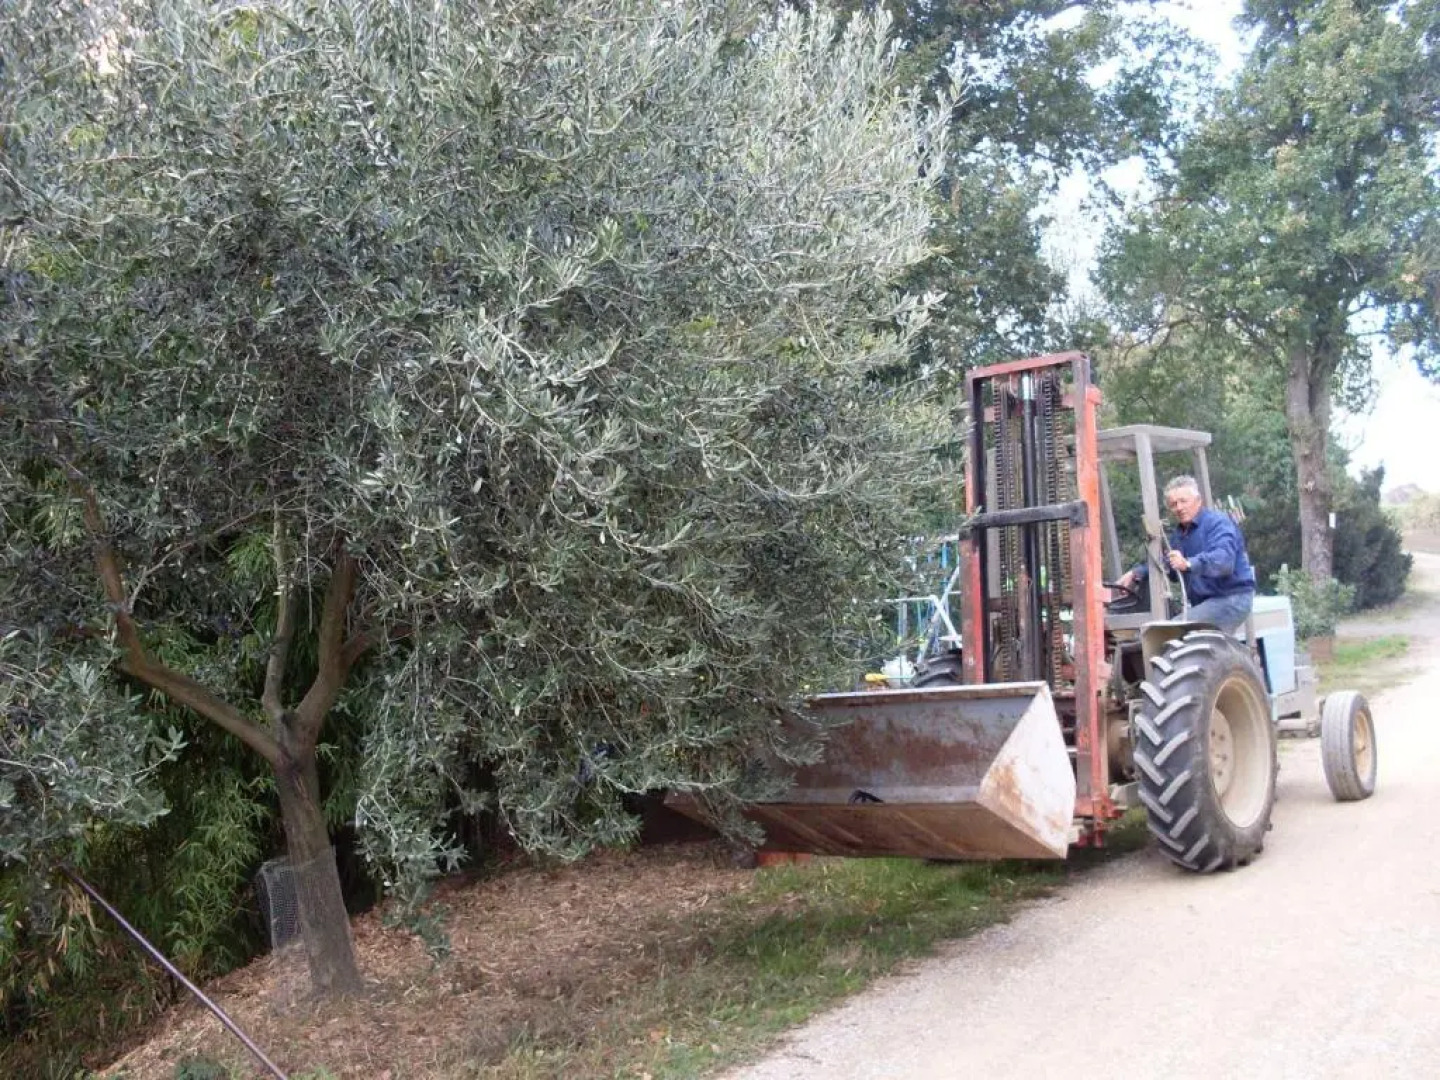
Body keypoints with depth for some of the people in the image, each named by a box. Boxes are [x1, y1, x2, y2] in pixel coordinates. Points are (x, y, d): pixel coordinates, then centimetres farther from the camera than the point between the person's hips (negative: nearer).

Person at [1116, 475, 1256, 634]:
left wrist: (1188, 564, -44)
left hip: (1231, 599, -9)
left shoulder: (1218, 522, -10)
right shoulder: (1179, 533, 20)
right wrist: (1136, 574, -3)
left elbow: (1224, 559, -28)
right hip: (1206, 603, 9)